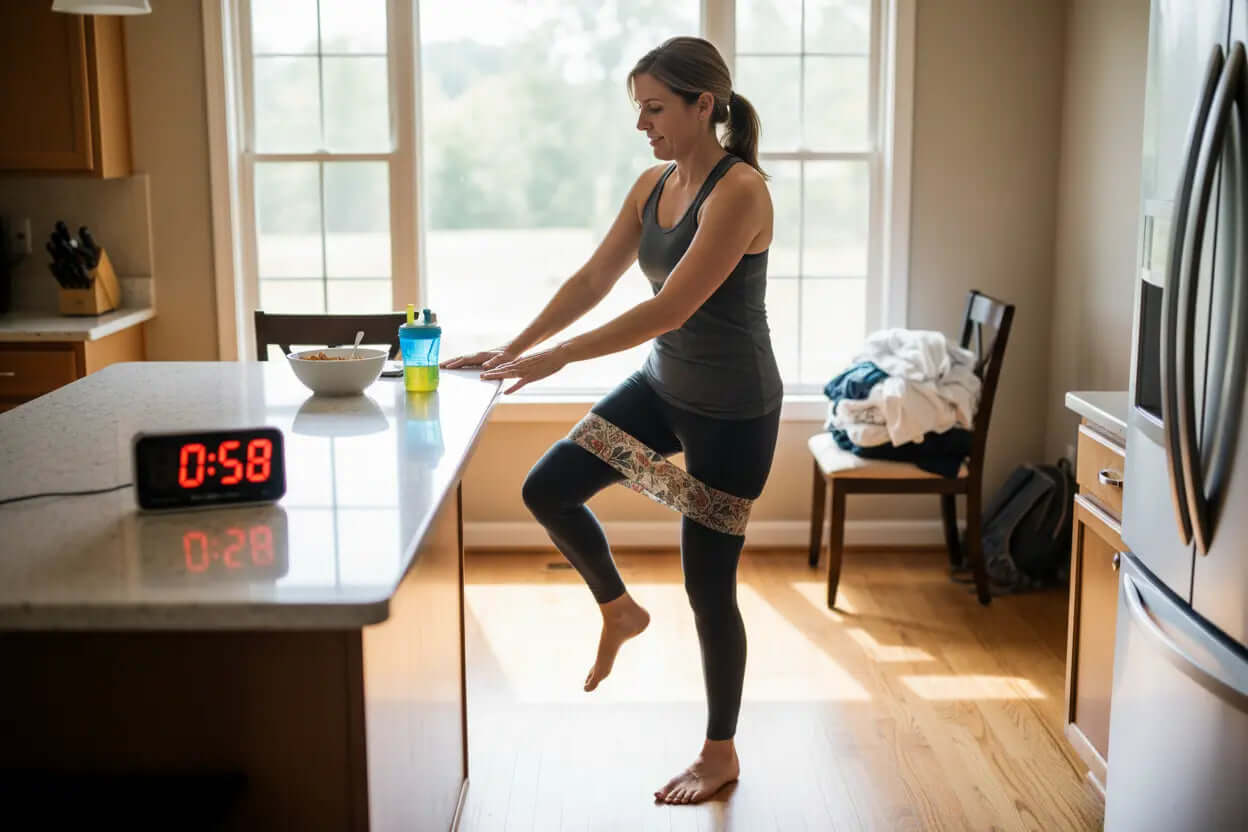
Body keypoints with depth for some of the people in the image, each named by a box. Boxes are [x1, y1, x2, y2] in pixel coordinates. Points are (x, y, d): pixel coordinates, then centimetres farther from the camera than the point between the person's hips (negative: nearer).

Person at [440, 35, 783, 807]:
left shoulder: (739, 190, -22)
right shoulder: (653, 185, 3)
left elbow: (671, 308, -28)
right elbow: (593, 280, 6)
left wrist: (557, 359, -28)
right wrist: (511, 349, -1)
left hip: (733, 410, -8)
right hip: (663, 385, 8)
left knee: (709, 585, 2)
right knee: (546, 490, 5)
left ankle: (721, 753, 23)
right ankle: (620, 610, 31)